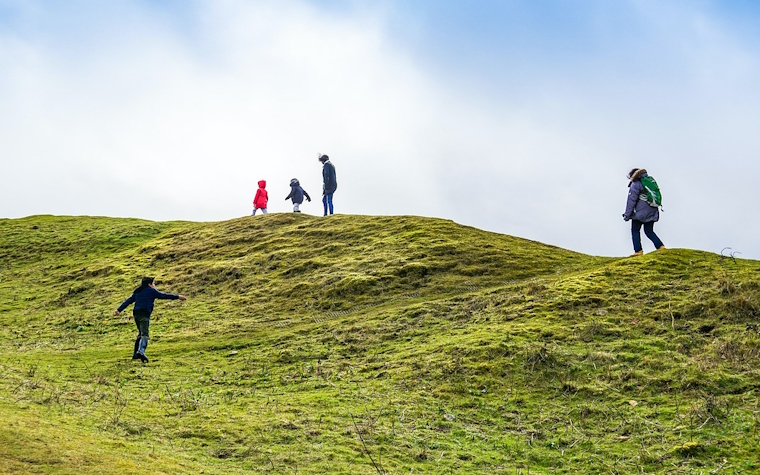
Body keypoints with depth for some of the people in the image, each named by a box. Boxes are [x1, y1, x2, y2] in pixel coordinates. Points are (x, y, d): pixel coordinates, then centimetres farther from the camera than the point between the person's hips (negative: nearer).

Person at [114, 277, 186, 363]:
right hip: (144, 314, -7)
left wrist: (119, 310, 18)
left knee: (141, 334, 21)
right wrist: (177, 297, 12)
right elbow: (163, 295, 7)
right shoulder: (151, 291, 6)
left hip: (136, 314, 7)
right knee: (144, 334, -15)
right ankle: (141, 351, -38)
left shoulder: (137, 292, 23)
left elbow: (128, 301, 19)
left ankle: (136, 354, 21)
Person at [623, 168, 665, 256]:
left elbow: (631, 201, -10)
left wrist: (627, 215, -6)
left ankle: (638, 251, -2)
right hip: (652, 212, 7)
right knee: (649, 231, 13)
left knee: (635, 230, 4)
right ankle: (661, 247, 0)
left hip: (641, 212, -7)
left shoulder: (635, 184, -7)